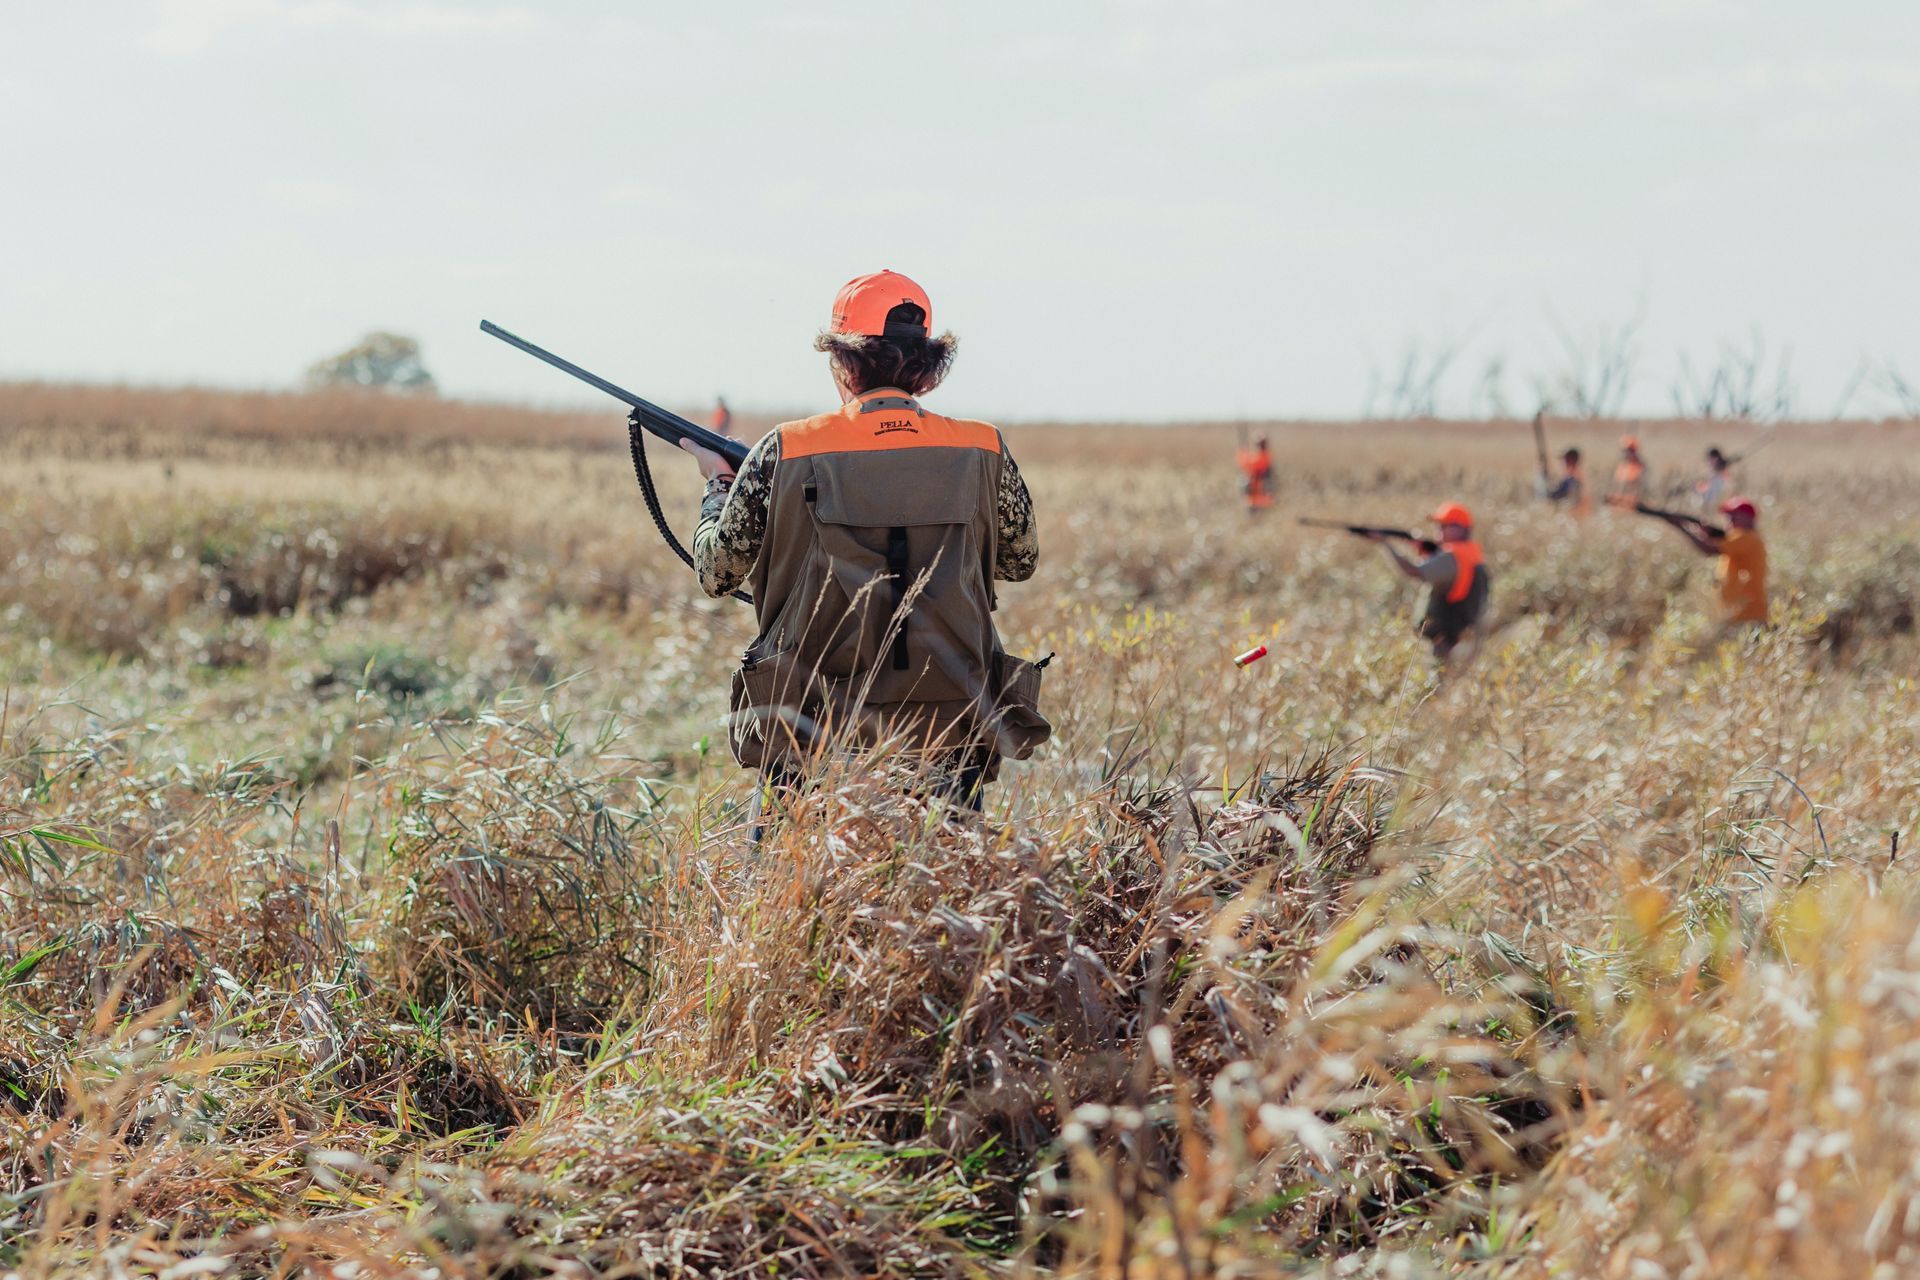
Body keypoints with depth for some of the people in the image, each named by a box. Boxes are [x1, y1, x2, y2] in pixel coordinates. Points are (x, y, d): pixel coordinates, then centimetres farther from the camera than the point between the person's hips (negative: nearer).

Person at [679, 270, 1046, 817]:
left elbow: (716, 573, 8)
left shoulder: (785, 453, -3)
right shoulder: (983, 452, 1)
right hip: (948, 729, 1)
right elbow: (1020, 561, 19)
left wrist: (719, 482, 26)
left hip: (813, 731, -1)